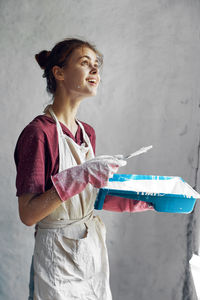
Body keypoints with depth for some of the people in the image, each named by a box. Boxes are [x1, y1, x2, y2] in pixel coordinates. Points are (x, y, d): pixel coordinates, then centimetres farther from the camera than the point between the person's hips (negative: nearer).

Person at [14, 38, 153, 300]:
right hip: (58, 256, -7)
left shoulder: (87, 133, 4)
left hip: (94, 249, 7)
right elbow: (28, 214, -21)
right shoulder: (38, 132, -19)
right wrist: (80, 176, -29)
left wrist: (143, 201, 1)